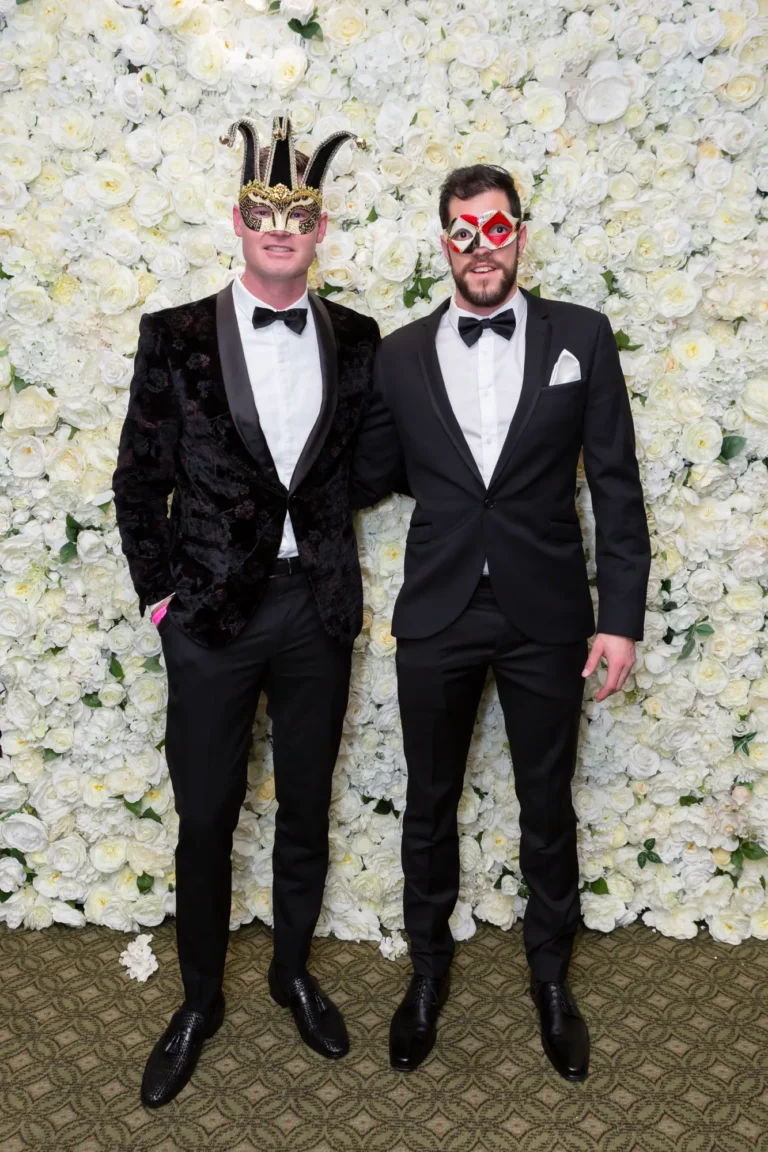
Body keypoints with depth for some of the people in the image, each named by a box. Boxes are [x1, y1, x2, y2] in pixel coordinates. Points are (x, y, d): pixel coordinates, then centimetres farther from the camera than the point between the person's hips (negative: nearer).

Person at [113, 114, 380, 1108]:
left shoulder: (355, 340, 3)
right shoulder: (175, 338, -3)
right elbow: (138, 481, 1)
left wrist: (316, 500, -1)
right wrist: (158, 594, -2)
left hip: (318, 607, 2)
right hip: (211, 613, -1)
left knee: (306, 807, 16)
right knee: (206, 819, 10)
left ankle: (293, 970, 40)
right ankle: (199, 1000, 33)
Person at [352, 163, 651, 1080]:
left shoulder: (581, 336, -1)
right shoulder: (400, 355, 3)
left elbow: (616, 485, -3)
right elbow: (366, 479, 9)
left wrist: (622, 616, -6)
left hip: (545, 617, -1)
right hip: (436, 618, 1)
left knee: (547, 807, 14)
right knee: (429, 805, 15)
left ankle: (551, 977, 39)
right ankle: (428, 969, 39)